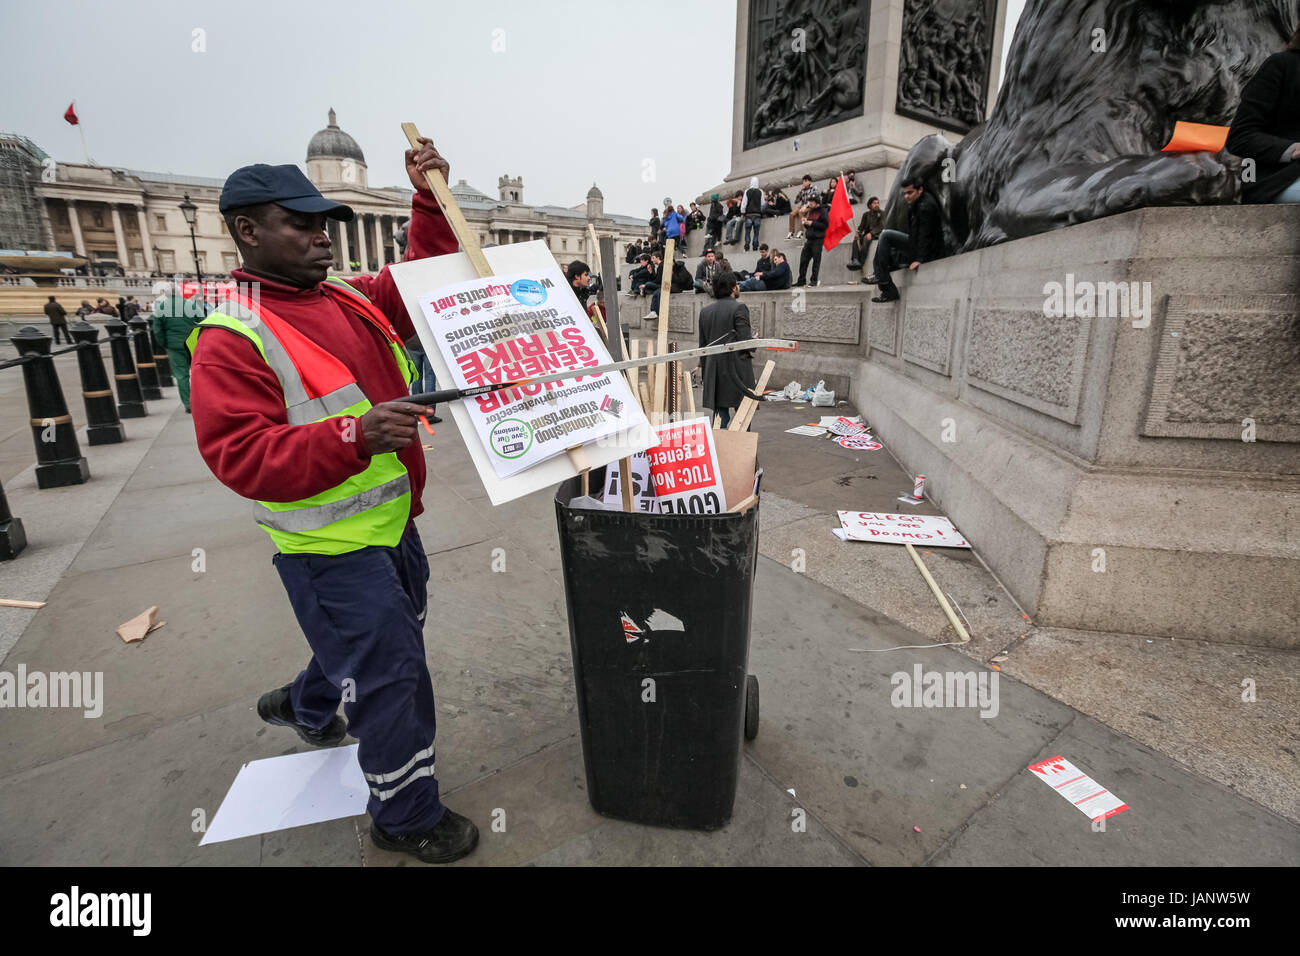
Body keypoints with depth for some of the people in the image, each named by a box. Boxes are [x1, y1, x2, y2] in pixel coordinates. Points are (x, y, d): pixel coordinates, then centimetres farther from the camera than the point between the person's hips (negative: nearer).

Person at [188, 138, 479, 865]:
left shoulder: (353, 299, 6)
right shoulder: (232, 340, -16)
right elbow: (241, 456, -23)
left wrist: (431, 201, -1)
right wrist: (354, 435, -36)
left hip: (390, 523, 9)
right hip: (333, 549, -8)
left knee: (368, 640, 29)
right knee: (394, 676, 1)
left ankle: (304, 708, 60)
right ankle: (408, 817, 25)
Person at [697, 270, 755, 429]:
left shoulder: (705, 311, 11)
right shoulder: (739, 308, -8)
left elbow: (702, 344, 14)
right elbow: (744, 340, -15)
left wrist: (703, 366, 20)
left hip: (713, 370, 6)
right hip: (736, 368, -6)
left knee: (721, 414, 10)